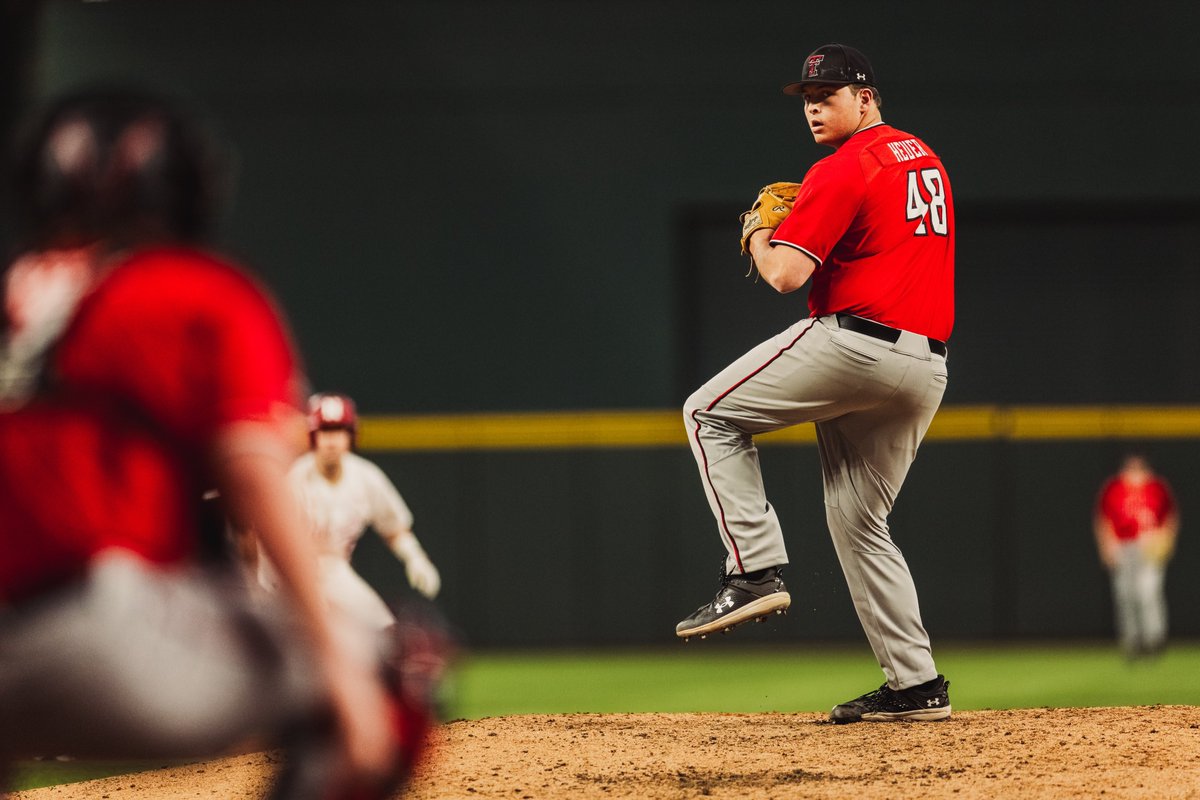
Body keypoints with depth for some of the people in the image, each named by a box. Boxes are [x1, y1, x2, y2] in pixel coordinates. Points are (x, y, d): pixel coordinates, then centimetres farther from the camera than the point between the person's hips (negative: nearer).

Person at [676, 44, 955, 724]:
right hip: (928, 367, 9)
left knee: (711, 414, 4)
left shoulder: (843, 171, -9)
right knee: (860, 522, 15)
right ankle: (916, 684, 10)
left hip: (856, 345, -9)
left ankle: (756, 569, -8)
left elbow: (786, 274, -17)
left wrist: (759, 234, 5)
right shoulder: (926, 158, 20)